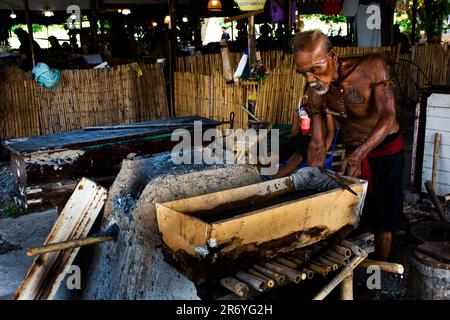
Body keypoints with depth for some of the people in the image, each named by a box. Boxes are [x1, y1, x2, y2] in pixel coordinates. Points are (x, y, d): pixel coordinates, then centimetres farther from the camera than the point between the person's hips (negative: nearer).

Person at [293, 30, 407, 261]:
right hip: (353, 151, 4)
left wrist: (358, 155, -45)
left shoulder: (372, 67, -26)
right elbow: (317, 144, -9)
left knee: (383, 219, 4)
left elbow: (388, 117, -32)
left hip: (386, 149, -3)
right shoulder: (315, 92, -14)